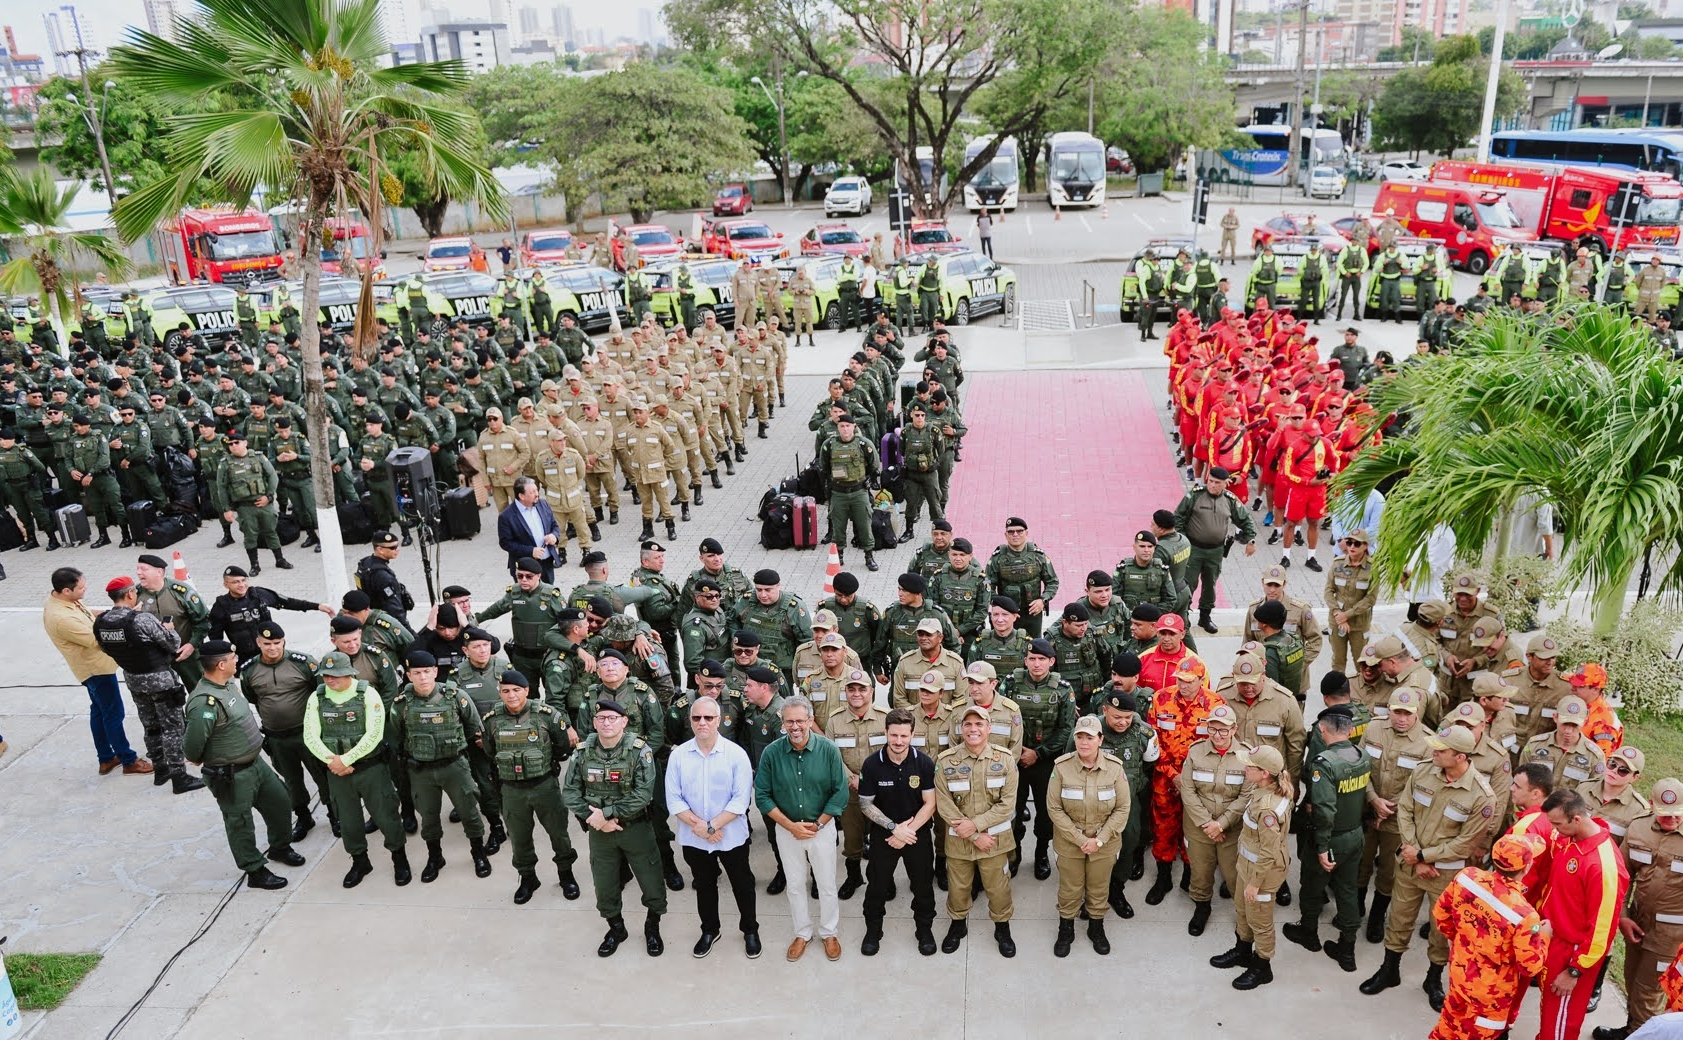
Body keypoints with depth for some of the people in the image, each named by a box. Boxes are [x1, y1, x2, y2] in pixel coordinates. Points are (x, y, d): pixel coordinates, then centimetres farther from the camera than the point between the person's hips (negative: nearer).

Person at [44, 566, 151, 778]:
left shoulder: (58, 599, -5)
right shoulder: (62, 618, -34)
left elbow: (86, 619, 11)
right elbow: (97, 640, -28)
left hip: (93, 665, 10)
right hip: (96, 668, -10)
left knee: (99, 711, 20)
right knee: (113, 714, 2)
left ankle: (106, 758, 32)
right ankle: (129, 761, 13)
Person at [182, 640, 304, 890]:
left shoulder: (230, 683, 1)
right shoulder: (205, 702, -29)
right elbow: (192, 743, -32)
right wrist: (198, 759, -12)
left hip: (255, 762, 9)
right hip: (232, 776, -9)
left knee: (279, 801, 20)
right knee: (240, 824, 8)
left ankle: (280, 848, 43)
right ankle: (256, 872, 24)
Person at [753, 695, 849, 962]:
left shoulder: (828, 750, -16)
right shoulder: (771, 753, -13)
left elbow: (840, 793, -10)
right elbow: (762, 796, -7)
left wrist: (817, 825, -12)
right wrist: (791, 826, -12)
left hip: (822, 826, -1)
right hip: (786, 828, 1)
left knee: (827, 885, 11)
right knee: (795, 886, 16)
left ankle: (829, 933, 32)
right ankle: (802, 933, 35)